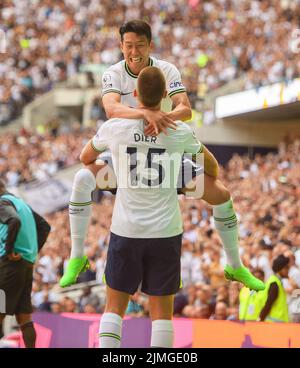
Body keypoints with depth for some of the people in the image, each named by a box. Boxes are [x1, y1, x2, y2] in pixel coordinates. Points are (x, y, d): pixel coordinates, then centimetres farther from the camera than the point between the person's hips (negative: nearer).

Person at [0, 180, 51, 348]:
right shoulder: (22, 203, 21)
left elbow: (14, 221, -27)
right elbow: (45, 226, 23)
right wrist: (34, 250, 17)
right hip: (28, 263, 8)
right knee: (24, 317, 8)